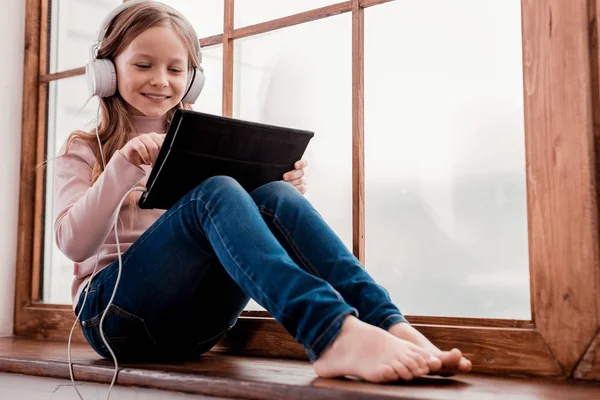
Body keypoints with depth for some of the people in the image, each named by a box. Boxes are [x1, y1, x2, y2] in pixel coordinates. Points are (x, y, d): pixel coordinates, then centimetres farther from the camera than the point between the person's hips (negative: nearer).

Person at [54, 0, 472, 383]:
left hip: (197, 320, 3)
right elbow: (73, 243, -8)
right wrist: (123, 167, -21)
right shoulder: (84, 151, 10)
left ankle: (386, 322, -40)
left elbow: (237, 221, 11)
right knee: (215, 193, -31)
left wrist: (288, 192, -9)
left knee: (274, 198, -24)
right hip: (118, 313, -3)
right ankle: (333, 332, -51)